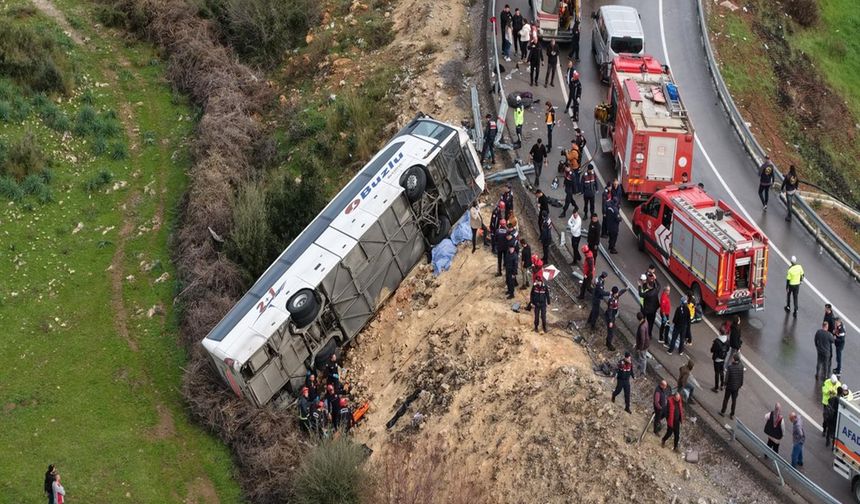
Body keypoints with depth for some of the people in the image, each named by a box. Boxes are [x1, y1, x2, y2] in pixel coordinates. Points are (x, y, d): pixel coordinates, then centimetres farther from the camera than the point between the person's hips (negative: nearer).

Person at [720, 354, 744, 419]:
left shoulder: (730, 367, -22)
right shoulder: (741, 367, -11)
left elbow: (727, 376, -19)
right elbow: (742, 377, -3)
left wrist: (725, 384, -1)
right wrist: (740, 385, 11)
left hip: (729, 386, -3)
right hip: (736, 387, 3)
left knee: (726, 399, 17)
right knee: (734, 401, 16)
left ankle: (723, 412, 29)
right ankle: (732, 415, 24)